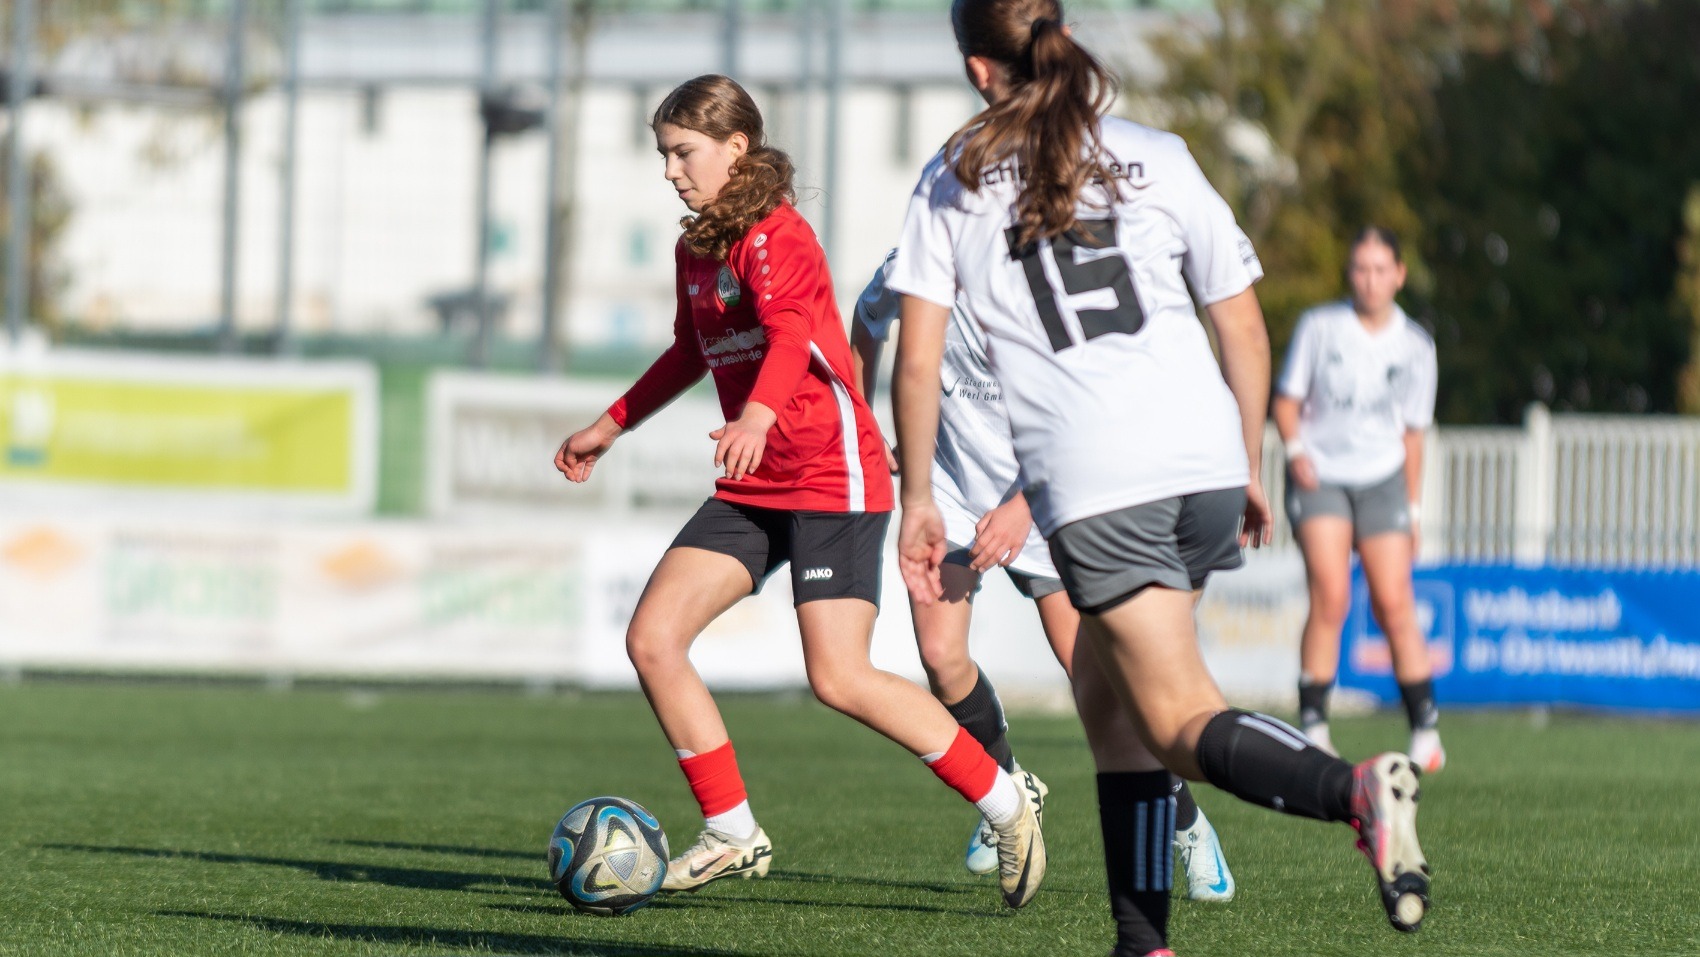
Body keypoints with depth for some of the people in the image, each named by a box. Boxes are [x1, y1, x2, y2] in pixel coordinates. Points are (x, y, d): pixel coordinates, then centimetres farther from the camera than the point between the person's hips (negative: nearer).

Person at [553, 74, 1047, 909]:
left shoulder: (774, 237, -14)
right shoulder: (695, 251, 12)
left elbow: (792, 336, -34)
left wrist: (757, 416, -53)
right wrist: (610, 426, 35)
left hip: (832, 477, -8)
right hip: (752, 490, 8)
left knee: (839, 678, -16)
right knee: (651, 638, -4)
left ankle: (1006, 807, -1)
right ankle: (733, 835, 5)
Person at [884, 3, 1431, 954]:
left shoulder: (953, 183, 7)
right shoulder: (1157, 158, 12)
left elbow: (918, 360, 2)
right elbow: (1244, 326, 14)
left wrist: (918, 500, 10)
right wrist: (1250, 468, 24)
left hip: (1091, 486, -4)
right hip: (1206, 465, 4)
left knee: (1184, 725, -5)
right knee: (1113, 699, 18)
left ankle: (1355, 790, -33)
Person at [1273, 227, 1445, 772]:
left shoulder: (1415, 346, 5)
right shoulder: (1318, 327, -1)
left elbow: (1412, 431, 13)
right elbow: (1287, 399, 6)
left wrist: (1411, 510, 12)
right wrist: (1295, 450, -13)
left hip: (1381, 480, 2)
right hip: (1319, 476, -2)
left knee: (1393, 604, -7)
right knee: (1330, 597, -17)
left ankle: (1425, 731, 3)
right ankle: (1313, 728, -12)